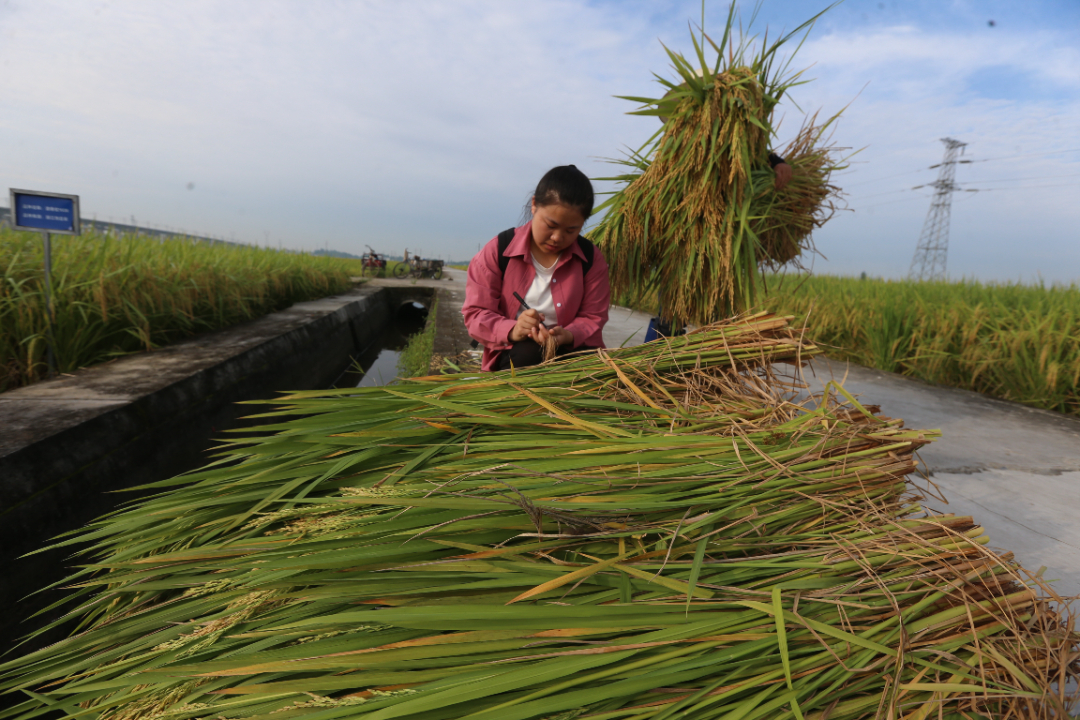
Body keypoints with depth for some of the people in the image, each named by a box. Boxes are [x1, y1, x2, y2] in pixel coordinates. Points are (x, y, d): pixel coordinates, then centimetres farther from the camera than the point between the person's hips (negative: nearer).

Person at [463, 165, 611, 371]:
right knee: (526, 354, -37)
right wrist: (512, 330, -28)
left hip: (571, 351, 2)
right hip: (513, 355, -1)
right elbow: (475, 313, -6)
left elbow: (593, 318, 2)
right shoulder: (498, 251, -4)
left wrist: (568, 335, -23)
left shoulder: (591, 258, 1)